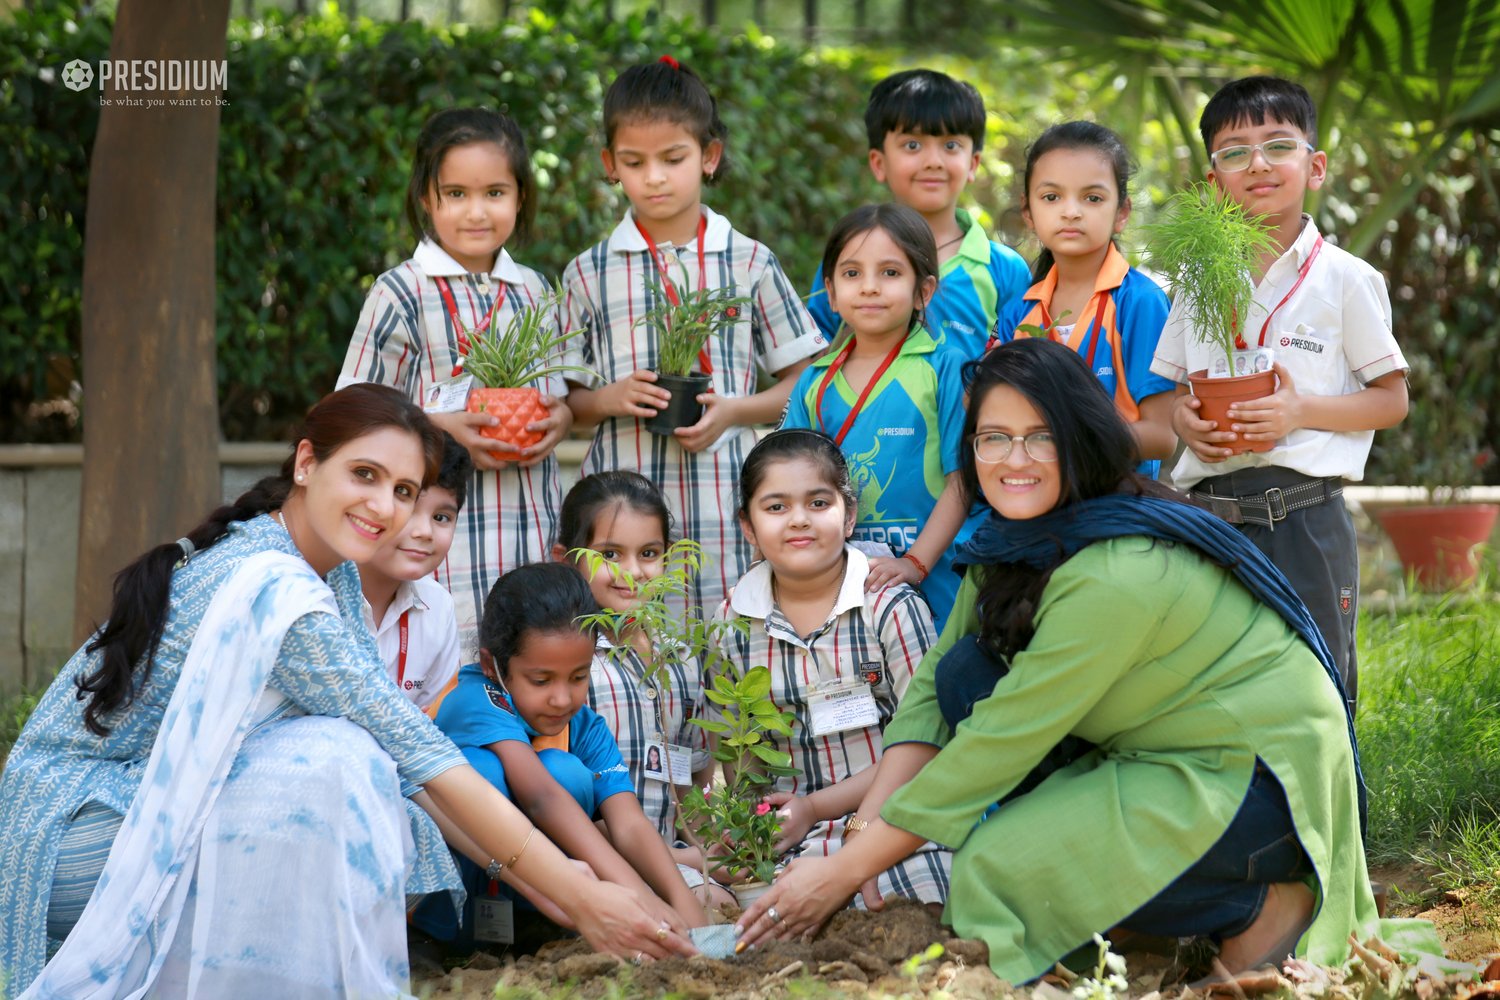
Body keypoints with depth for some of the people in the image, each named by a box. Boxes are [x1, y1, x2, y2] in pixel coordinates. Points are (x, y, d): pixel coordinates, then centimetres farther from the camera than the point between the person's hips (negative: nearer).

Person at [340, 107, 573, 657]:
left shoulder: (533, 292, 14)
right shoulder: (402, 294, -3)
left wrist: (561, 416, 0)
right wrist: (442, 431, -17)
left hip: (535, 529, 5)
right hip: (444, 537, -5)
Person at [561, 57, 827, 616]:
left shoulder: (750, 264, 7)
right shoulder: (589, 274, 9)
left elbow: (804, 382, 9)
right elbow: (562, 402, 12)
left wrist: (733, 410, -7)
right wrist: (611, 399, -8)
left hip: (726, 503, 0)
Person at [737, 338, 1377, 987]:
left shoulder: (1116, 576, -28)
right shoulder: (1012, 540, 0)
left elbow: (1004, 740, -26)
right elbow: (933, 685, 2)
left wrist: (845, 872, -22)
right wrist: (862, 836, -12)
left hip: (1266, 775, -9)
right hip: (1164, 757, 9)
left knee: (999, 860, -23)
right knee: (967, 673, -7)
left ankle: (1259, 905, -6)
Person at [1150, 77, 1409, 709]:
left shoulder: (1345, 279, -1)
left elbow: (1392, 400, 0)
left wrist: (1301, 410, -16)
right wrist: (1186, 420, -7)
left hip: (1302, 512, -3)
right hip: (1208, 511, 4)